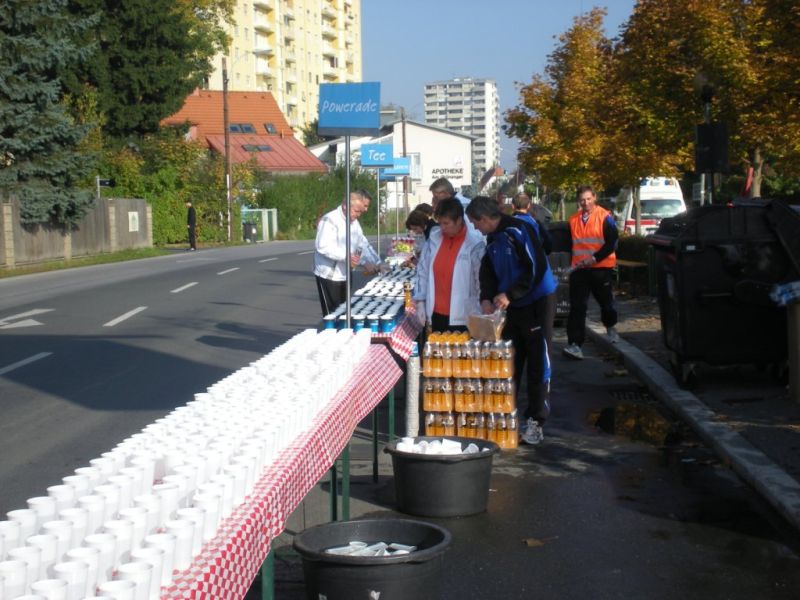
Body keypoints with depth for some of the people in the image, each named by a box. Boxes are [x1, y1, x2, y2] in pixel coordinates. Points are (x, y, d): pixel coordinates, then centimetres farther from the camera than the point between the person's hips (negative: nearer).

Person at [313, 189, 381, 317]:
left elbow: (363, 244, 18)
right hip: (329, 276, -9)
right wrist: (346, 256, -40)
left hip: (345, 275, 9)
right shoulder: (330, 220, -18)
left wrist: (376, 263, 4)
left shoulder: (354, 222, 12)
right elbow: (323, 246, -29)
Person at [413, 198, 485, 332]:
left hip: (463, 316, -4)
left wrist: (479, 316, -6)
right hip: (436, 314, 4)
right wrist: (420, 302, 4)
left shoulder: (475, 243, -9)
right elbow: (423, 270, 9)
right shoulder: (433, 239, 3)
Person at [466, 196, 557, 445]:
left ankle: (535, 421, 5)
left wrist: (509, 294, -21)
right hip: (510, 307, 8)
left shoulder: (517, 231, -17)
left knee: (537, 364, 0)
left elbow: (536, 268, -22)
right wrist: (486, 298, -5)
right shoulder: (492, 238, 9)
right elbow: (488, 271, 13)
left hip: (535, 303, -8)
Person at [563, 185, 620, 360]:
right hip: (579, 269, 3)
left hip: (601, 268, -3)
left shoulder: (605, 217, -7)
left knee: (606, 301, 15)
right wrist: (575, 260, 10)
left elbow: (612, 242, -11)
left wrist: (595, 258, -19)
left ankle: (610, 327, 46)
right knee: (577, 307, -7)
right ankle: (575, 344, -12)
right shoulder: (573, 220, 7)